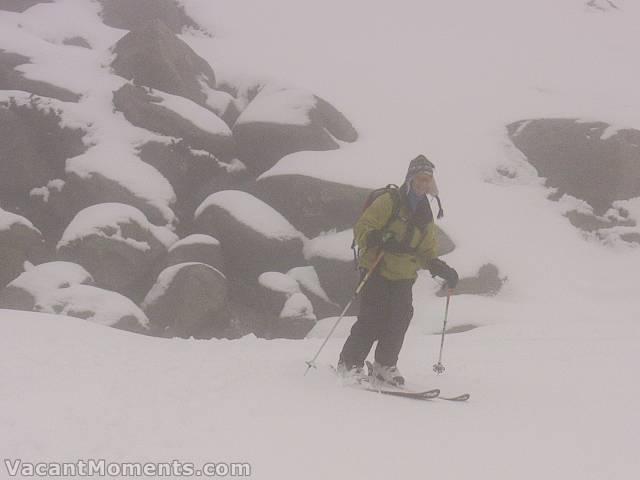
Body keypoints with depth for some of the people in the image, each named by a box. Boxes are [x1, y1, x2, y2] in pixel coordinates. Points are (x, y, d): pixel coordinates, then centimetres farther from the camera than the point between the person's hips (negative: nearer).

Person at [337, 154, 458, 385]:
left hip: (403, 276, 6)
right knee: (371, 319, -12)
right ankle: (349, 363, 1)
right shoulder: (388, 201, -4)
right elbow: (361, 228, -9)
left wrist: (444, 271, 4)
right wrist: (377, 238, -30)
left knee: (400, 319, -6)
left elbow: (427, 253, 20)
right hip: (377, 270, -6)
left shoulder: (425, 215, 16)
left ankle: (385, 365, 9)